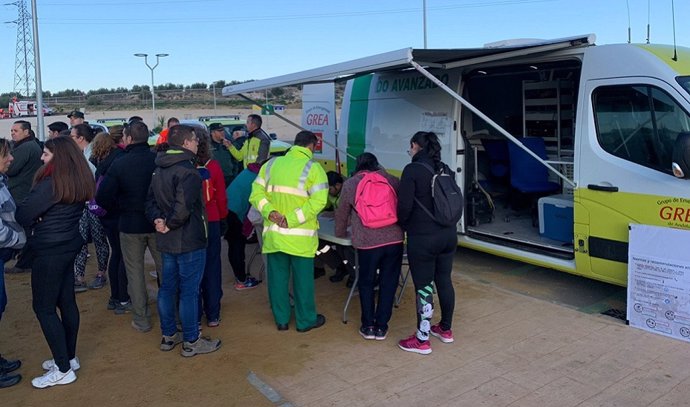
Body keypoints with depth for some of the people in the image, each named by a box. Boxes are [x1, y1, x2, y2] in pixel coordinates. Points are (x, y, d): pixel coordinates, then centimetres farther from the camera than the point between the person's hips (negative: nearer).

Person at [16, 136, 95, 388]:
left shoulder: (51, 183, -21)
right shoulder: (79, 181, 4)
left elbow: (22, 215, -16)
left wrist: (35, 222, 4)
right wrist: (42, 220, -5)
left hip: (49, 251, -8)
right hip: (69, 246, 8)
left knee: (44, 308, 2)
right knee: (66, 302, 16)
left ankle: (63, 370, 8)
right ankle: (69, 357, 29)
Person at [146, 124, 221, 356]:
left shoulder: (159, 170, 12)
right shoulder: (188, 171, -19)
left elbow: (151, 201, 11)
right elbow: (183, 206, -29)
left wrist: (158, 219, -3)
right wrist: (170, 225, -15)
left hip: (166, 241, 9)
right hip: (189, 241, -9)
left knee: (167, 287, 17)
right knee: (189, 291, 1)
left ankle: (168, 336, 29)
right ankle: (191, 342, 11)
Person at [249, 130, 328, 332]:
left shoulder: (271, 164, 6)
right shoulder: (313, 168, -8)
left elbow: (256, 194, 1)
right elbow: (318, 201, -20)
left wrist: (270, 212, -10)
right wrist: (292, 220, -19)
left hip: (273, 233, 4)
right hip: (300, 236, -4)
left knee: (277, 276, 14)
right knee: (303, 278, 9)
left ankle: (281, 319, 25)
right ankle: (306, 320, 22)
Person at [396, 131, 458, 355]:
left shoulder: (412, 170, -14)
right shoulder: (444, 169, 7)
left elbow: (404, 206, -16)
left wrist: (402, 225, 4)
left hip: (422, 239, -7)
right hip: (448, 234, 7)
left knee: (423, 287, 2)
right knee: (444, 281, 18)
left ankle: (422, 340, 13)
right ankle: (446, 329, 34)